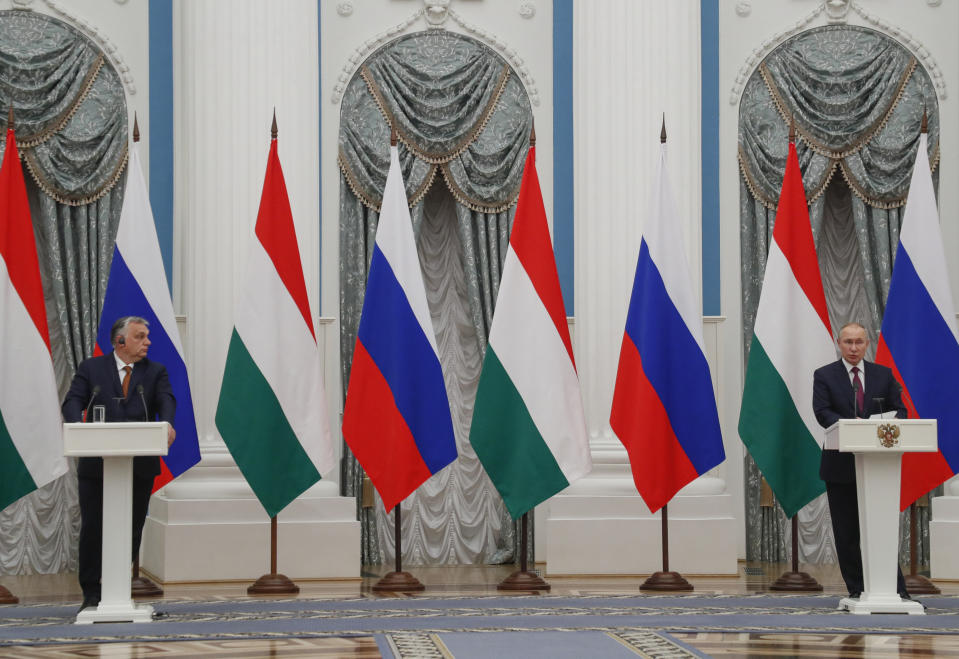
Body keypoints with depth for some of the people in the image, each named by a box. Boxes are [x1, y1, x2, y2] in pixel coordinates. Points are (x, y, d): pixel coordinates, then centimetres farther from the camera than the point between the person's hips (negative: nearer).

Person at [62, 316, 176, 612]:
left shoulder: (155, 372, 12)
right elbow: (73, 401, -3)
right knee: (93, 529, -1)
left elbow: (166, 401, -5)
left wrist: (167, 424, -28)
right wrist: (76, 425, -25)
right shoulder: (91, 369, 8)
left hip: (140, 465, 1)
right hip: (96, 464, -1)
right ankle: (91, 594, 9)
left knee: (131, 531, 4)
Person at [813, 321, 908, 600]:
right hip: (840, 465, -1)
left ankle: (896, 590, -1)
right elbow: (822, 413, -9)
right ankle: (857, 590, 11)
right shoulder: (824, 376, 3)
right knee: (846, 532, 4)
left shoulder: (884, 375, 9)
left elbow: (900, 410, 6)